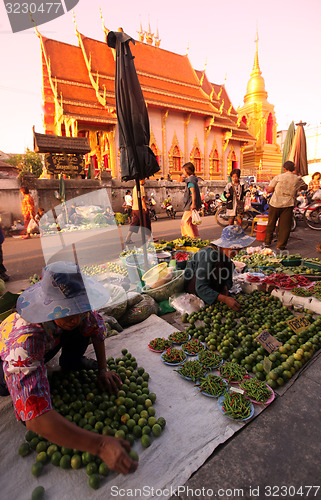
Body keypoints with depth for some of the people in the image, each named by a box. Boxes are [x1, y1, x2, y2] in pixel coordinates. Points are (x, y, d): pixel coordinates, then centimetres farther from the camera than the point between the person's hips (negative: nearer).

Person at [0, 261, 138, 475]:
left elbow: (98, 327, -10)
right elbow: (36, 418, -53)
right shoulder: (23, 343, -47)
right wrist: (100, 445, -55)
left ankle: (71, 363, 8)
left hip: (48, 341, 3)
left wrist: (103, 370, -17)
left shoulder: (78, 313, -33)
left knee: (86, 323, -21)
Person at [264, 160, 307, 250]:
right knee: (285, 226, 6)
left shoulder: (278, 177, -3)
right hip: (288, 205, 1)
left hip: (275, 203, 0)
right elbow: (305, 187, 24)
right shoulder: (298, 179, 4)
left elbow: (269, 190, -7)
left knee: (271, 224, 13)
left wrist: (266, 188, 16)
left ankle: (267, 242, 23)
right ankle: (281, 245, 8)